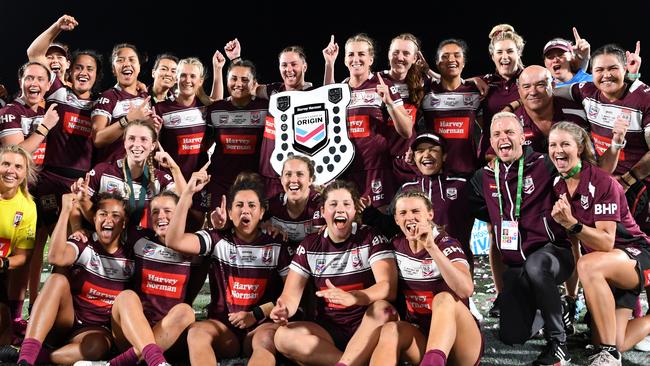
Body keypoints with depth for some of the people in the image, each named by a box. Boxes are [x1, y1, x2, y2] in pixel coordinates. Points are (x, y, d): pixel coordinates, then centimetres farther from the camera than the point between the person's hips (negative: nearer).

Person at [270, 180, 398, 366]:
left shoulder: (372, 239, -3)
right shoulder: (309, 245, 7)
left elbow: (388, 287, -17)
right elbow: (291, 294, 2)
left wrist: (351, 297, -38)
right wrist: (283, 310, -25)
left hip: (367, 330, -3)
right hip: (327, 331, 3)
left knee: (382, 309, -34)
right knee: (283, 337, -25)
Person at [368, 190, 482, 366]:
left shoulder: (447, 244, -8)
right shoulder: (396, 245, 6)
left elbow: (466, 290, -27)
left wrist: (431, 247, -33)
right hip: (419, 335, 4)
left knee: (444, 298, -32)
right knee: (390, 330, -28)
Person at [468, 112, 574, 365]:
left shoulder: (545, 166, -7)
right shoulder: (485, 178, 8)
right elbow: (467, 205, 25)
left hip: (553, 252, -5)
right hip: (514, 266, 5)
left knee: (535, 266, -41)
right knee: (512, 336, 0)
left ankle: (557, 342, -21)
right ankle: (543, 309, 35)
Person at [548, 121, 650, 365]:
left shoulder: (601, 182, -19)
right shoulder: (558, 186, 1)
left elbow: (607, 243, -25)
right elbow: (573, 238, 10)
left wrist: (571, 223, -39)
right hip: (607, 270, 7)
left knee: (588, 265, -39)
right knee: (616, 344, -4)